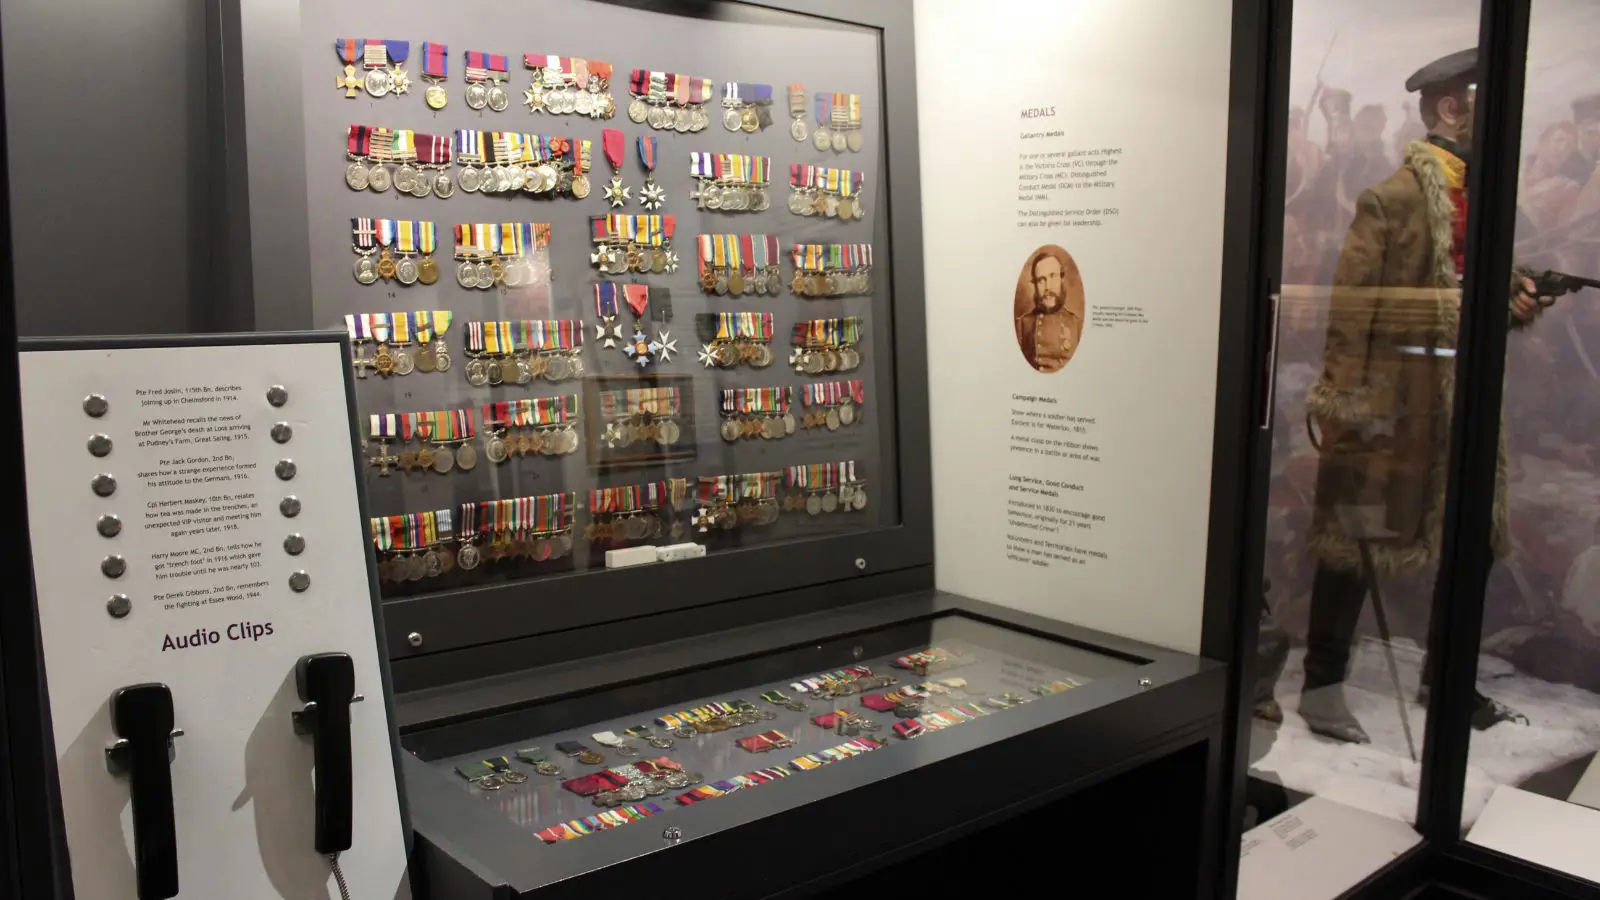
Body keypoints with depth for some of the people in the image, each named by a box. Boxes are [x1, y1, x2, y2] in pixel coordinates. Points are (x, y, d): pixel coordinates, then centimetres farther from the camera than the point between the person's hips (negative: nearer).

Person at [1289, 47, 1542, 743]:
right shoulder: (1395, 197, -11)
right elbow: (1354, 302, -15)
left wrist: (1517, 303, 1)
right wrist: (1347, 395, -20)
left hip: (1465, 393, 8)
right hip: (1397, 394, -8)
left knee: (1475, 535, 12)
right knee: (1355, 539, 0)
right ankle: (1322, 685, 11)